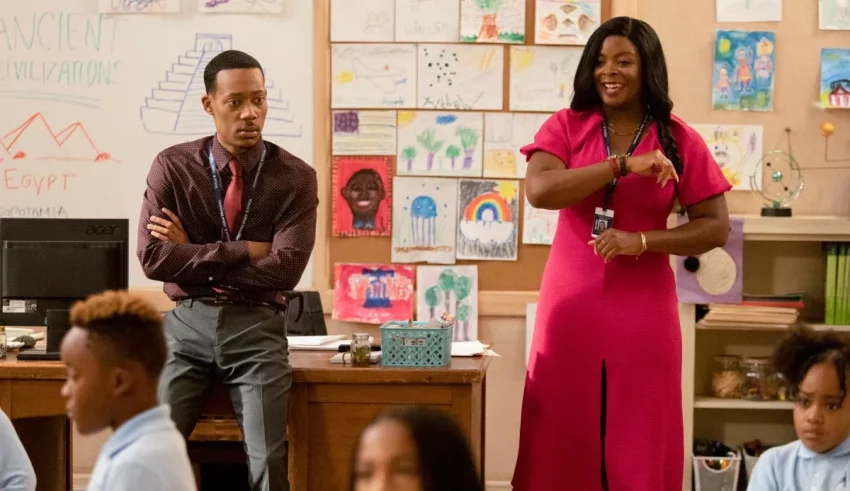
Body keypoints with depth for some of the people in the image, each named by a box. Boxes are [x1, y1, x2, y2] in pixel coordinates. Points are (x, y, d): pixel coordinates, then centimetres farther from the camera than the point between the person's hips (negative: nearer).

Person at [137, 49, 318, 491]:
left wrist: (194, 257, -9)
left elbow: (284, 270, -12)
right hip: (186, 323, 1)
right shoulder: (173, 166, 0)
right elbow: (152, 257, -10)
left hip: (255, 327, 0)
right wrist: (242, 251, -12)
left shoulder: (295, 177, -2)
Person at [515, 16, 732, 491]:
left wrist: (643, 241, -14)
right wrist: (624, 164, -19)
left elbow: (716, 227, -1)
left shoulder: (680, 140, 1)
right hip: (569, 304, 1)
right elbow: (539, 190, -15)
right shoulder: (565, 126, 2)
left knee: (639, 441, 3)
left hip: (643, 308, 0)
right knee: (562, 437, 4)